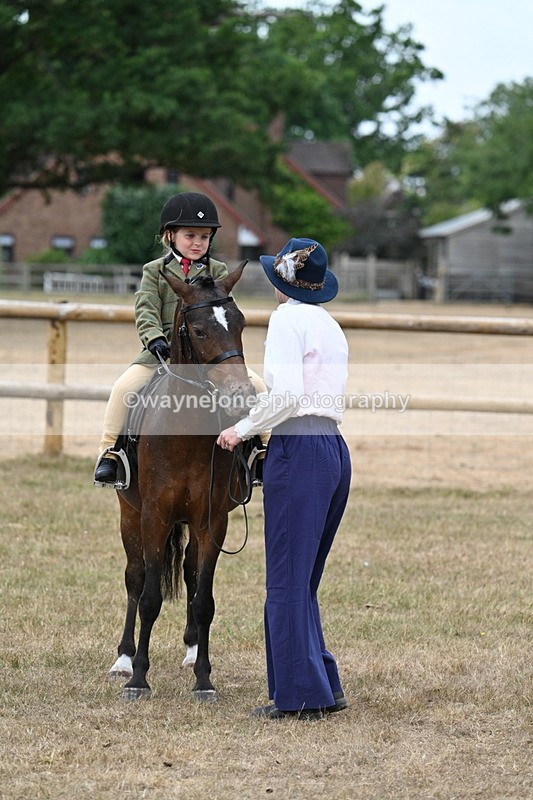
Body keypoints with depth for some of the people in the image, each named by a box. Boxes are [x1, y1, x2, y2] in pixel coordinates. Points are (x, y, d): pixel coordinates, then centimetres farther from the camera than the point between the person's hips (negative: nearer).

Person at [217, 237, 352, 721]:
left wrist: (242, 429, -6)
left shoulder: (288, 319, -7)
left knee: (287, 580, -2)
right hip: (336, 450, 9)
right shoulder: (331, 326, 19)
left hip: (299, 451, -9)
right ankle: (324, 688, 18)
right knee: (303, 581, 17)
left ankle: (300, 695, 0)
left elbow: (286, 394, -18)